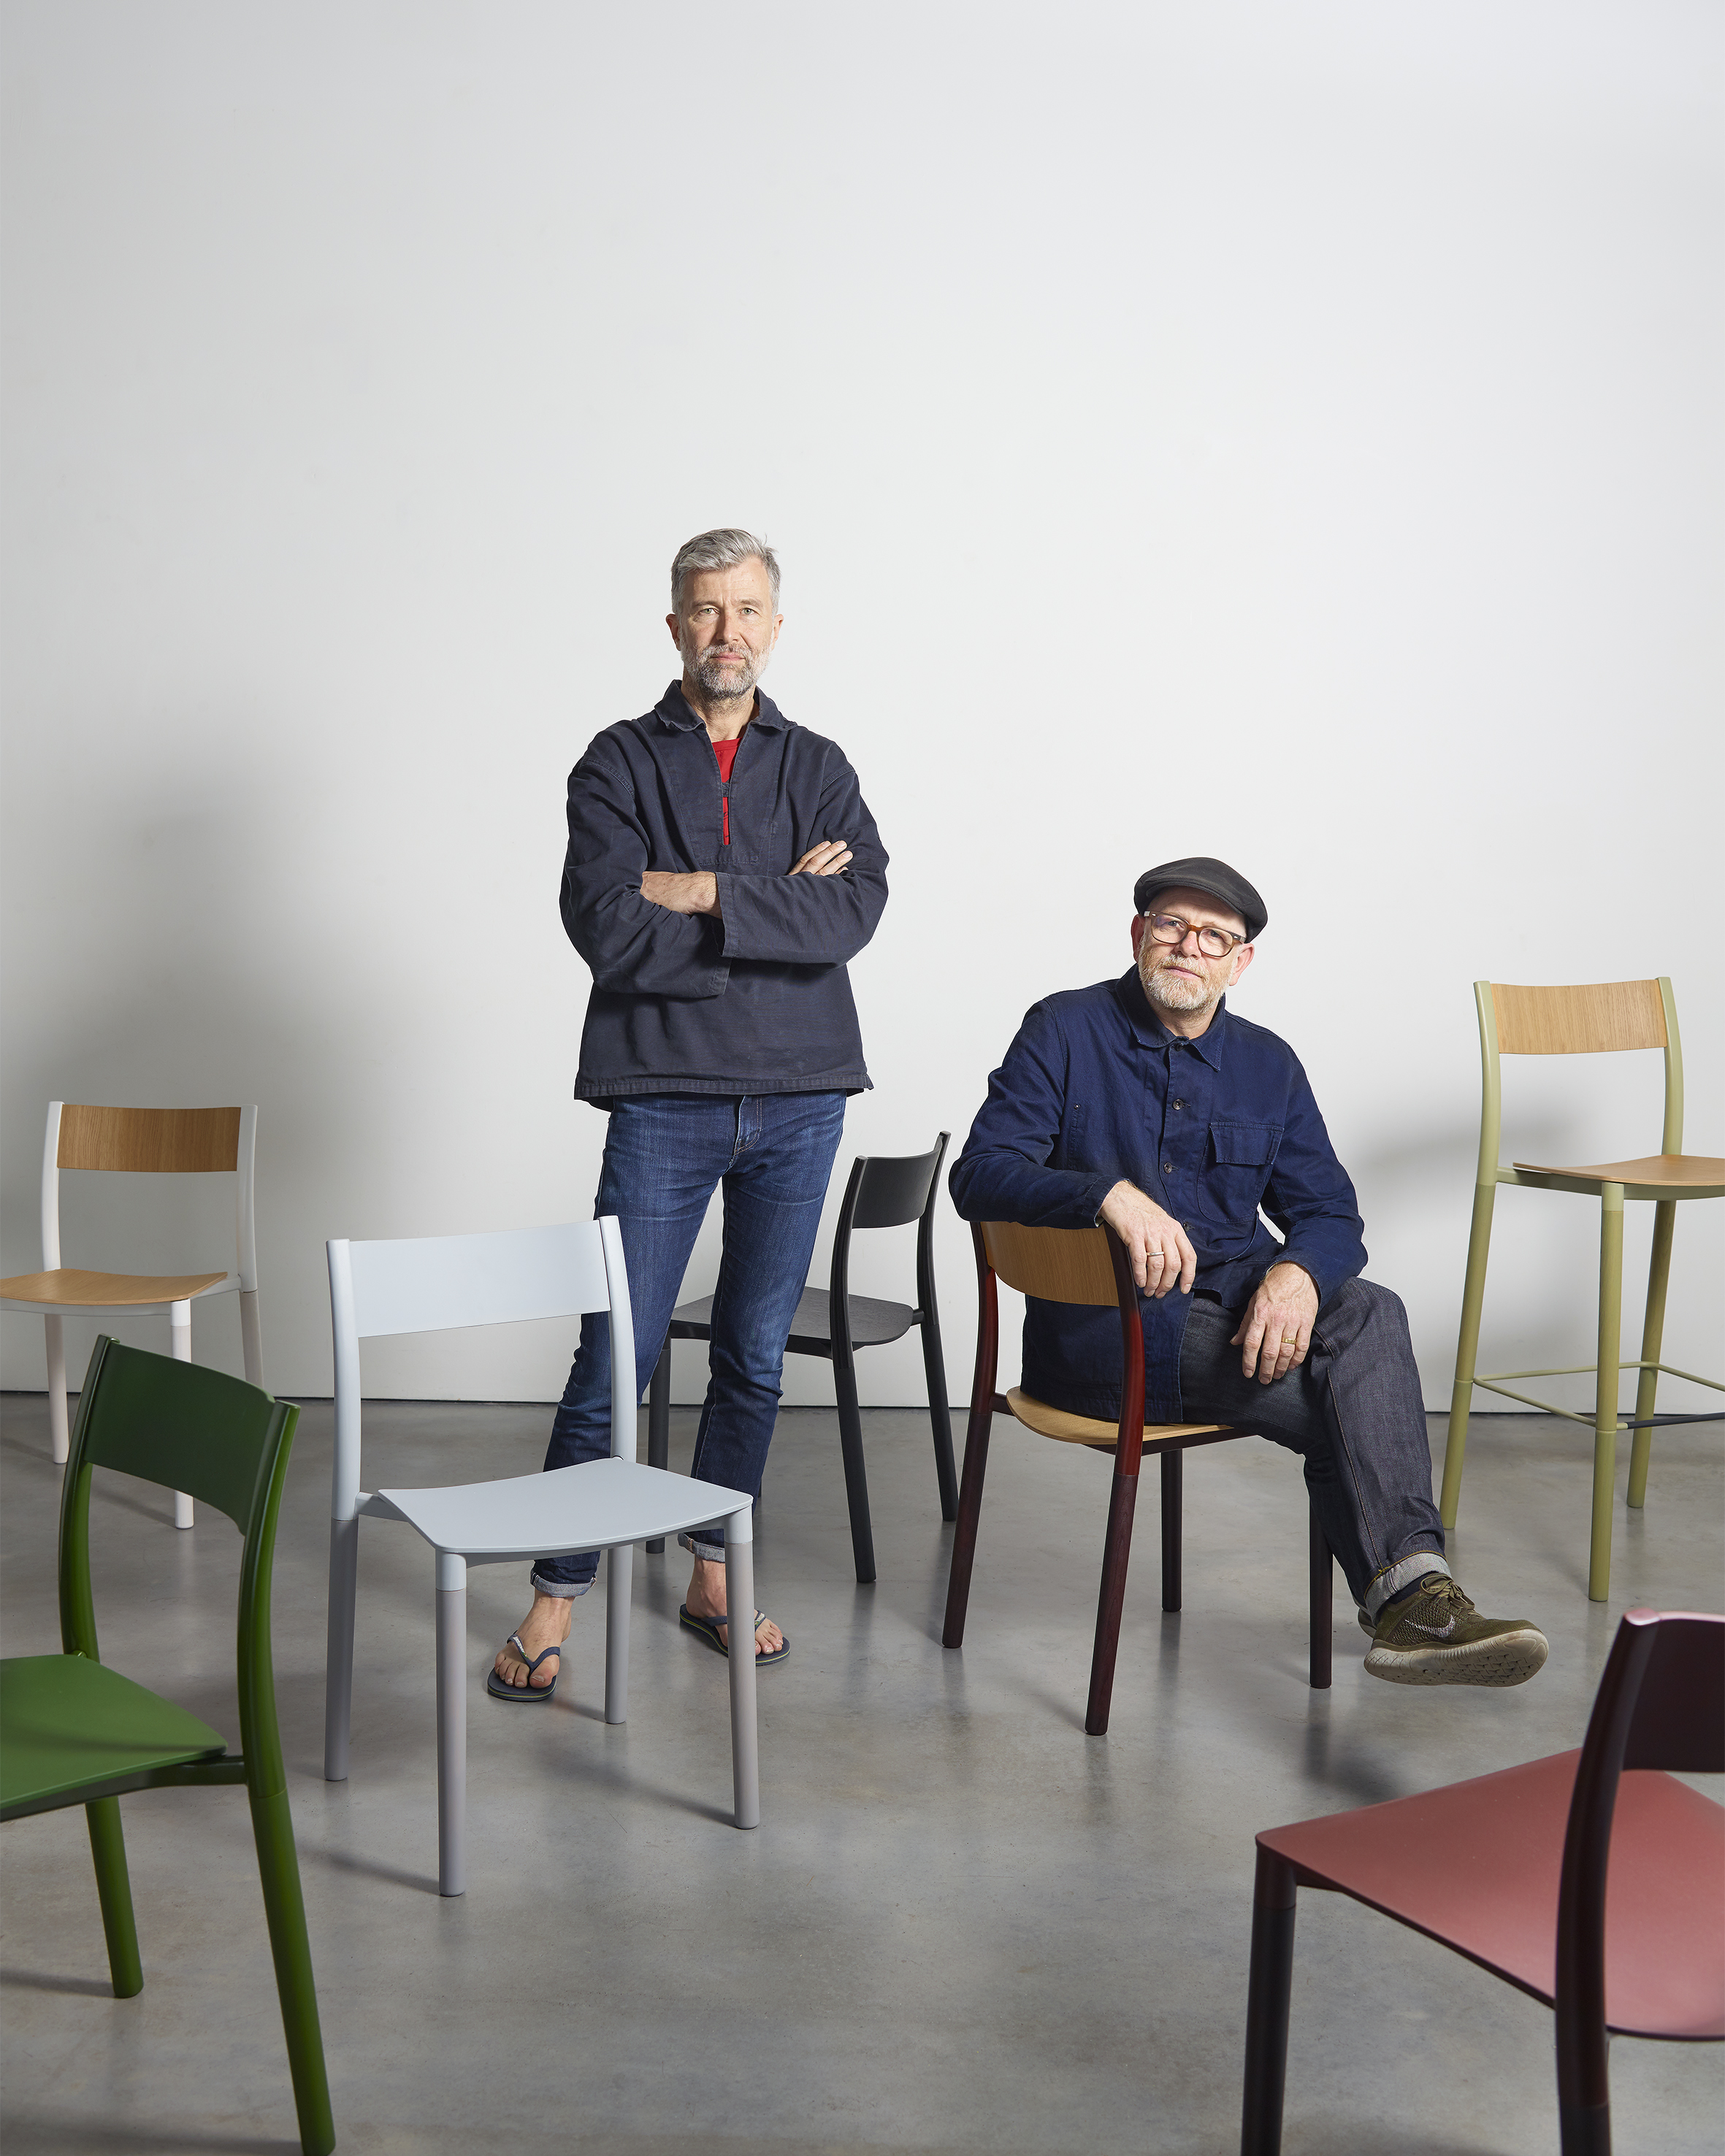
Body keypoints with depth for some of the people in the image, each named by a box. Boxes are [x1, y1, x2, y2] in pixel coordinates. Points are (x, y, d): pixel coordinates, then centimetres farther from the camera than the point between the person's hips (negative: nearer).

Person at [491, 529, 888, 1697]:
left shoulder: (819, 767, 9)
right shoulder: (620, 763, 1)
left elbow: (855, 912, -9)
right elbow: (610, 931, -14)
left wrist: (704, 891, -13)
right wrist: (777, 909, -11)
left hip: (798, 1099, 3)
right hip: (664, 1099, -3)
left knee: (757, 1357, 11)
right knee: (617, 1356, -3)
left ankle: (715, 1576, 26)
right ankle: (555, 1598, 10)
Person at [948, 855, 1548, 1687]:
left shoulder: (1268, 1066, 13)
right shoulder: (1065, 1032, 1)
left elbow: (1330, 1214, 8)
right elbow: (980, 1174, -12)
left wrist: (1298, 1274, -19)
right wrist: (1111, 1194, -31)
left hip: (1240, 1302, 4)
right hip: (1104, 1322, -4)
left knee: (1370, 1313, -29)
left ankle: (1408, 1595, -38)